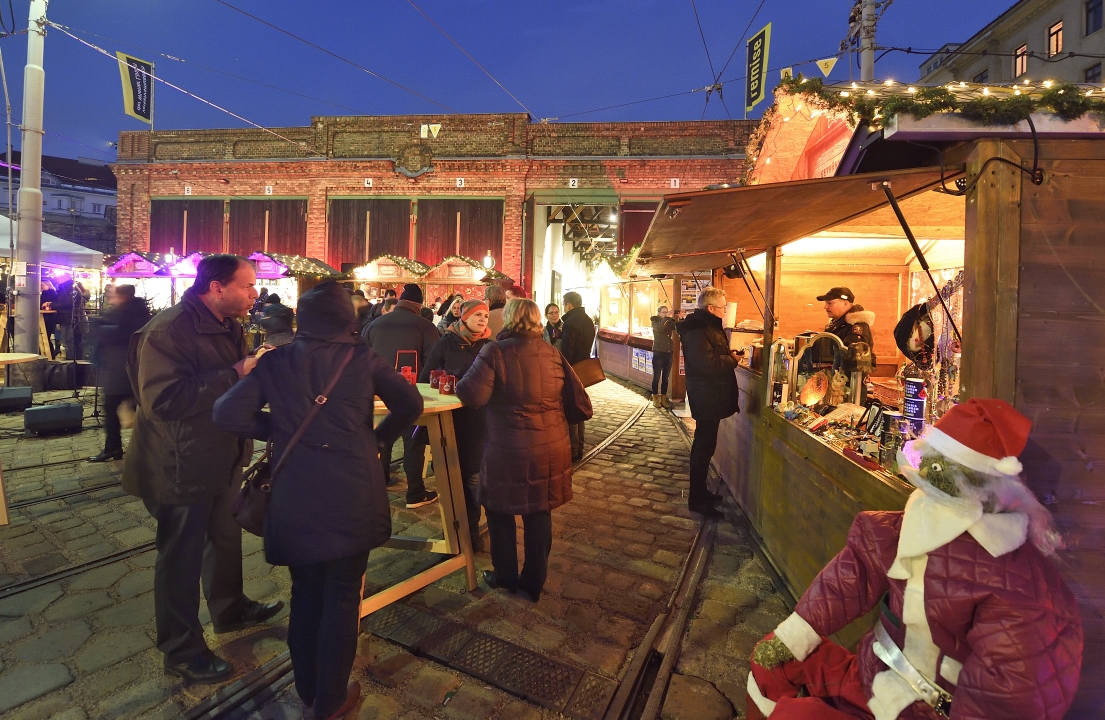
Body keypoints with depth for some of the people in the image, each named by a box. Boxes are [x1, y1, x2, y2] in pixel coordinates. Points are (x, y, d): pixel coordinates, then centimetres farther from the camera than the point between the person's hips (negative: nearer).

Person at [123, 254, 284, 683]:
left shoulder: (228, 326, 7)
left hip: (223, 457, 9)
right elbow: (163, 399, -32)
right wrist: (235, 374, -32)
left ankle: (230, 609, 45)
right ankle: (181, 651, 27)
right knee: (181, 556, 8)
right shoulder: (168, 330, -22)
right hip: (182, 466, -9)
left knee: (226, 538, 23)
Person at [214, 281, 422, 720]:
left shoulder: (276, 361, 2)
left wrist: (276, 431, 9)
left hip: (294, 498, 3)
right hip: (352, 495, -2)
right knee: (342, 596, 12)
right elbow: (411, 405, -1)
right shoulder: (362, 357, -2)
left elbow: (227, 414, -5)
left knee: (305, 593, 21)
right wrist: (379, 438, 12)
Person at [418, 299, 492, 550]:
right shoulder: (446, 343, -2)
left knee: (472, 476, 7)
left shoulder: (489, 346, 2)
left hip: (479, 419, 1)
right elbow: (426, 378, 0)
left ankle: (470, 529, 23)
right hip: (450, 418, 0)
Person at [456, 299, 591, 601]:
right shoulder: (553, 353, 2)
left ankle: (505, 576, 36)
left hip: (508, 451, -4)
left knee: (501, 511, 19)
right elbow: (581, 405, 1)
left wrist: (460, 382, 0)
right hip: (551, 449, 4)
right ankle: (533, 583, 32)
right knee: (540, 514, 18)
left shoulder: (495, 351, -11)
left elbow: (472, 396, -22)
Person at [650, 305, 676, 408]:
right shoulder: (655, 321, 0)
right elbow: (659, 328, -22)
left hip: (668, 353, 4)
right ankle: (655, 399, 5)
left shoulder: (670, 322, 10)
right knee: (657, 376, -2)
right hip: (658, 352, -4)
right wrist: (666, 317, -24)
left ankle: (663, 399, 15)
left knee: (666, 377, 7)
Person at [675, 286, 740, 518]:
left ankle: (700, 491, 31)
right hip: (706, 397, -11)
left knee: (704, 444, 18)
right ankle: (697, 500, 7)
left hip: (710, 396, 11)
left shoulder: (708, 326, 14)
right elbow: (707, 364, -30)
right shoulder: (698, 330, -21)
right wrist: (732, 360, -15)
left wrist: (729, 356, 4)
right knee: (704, 446, -4)